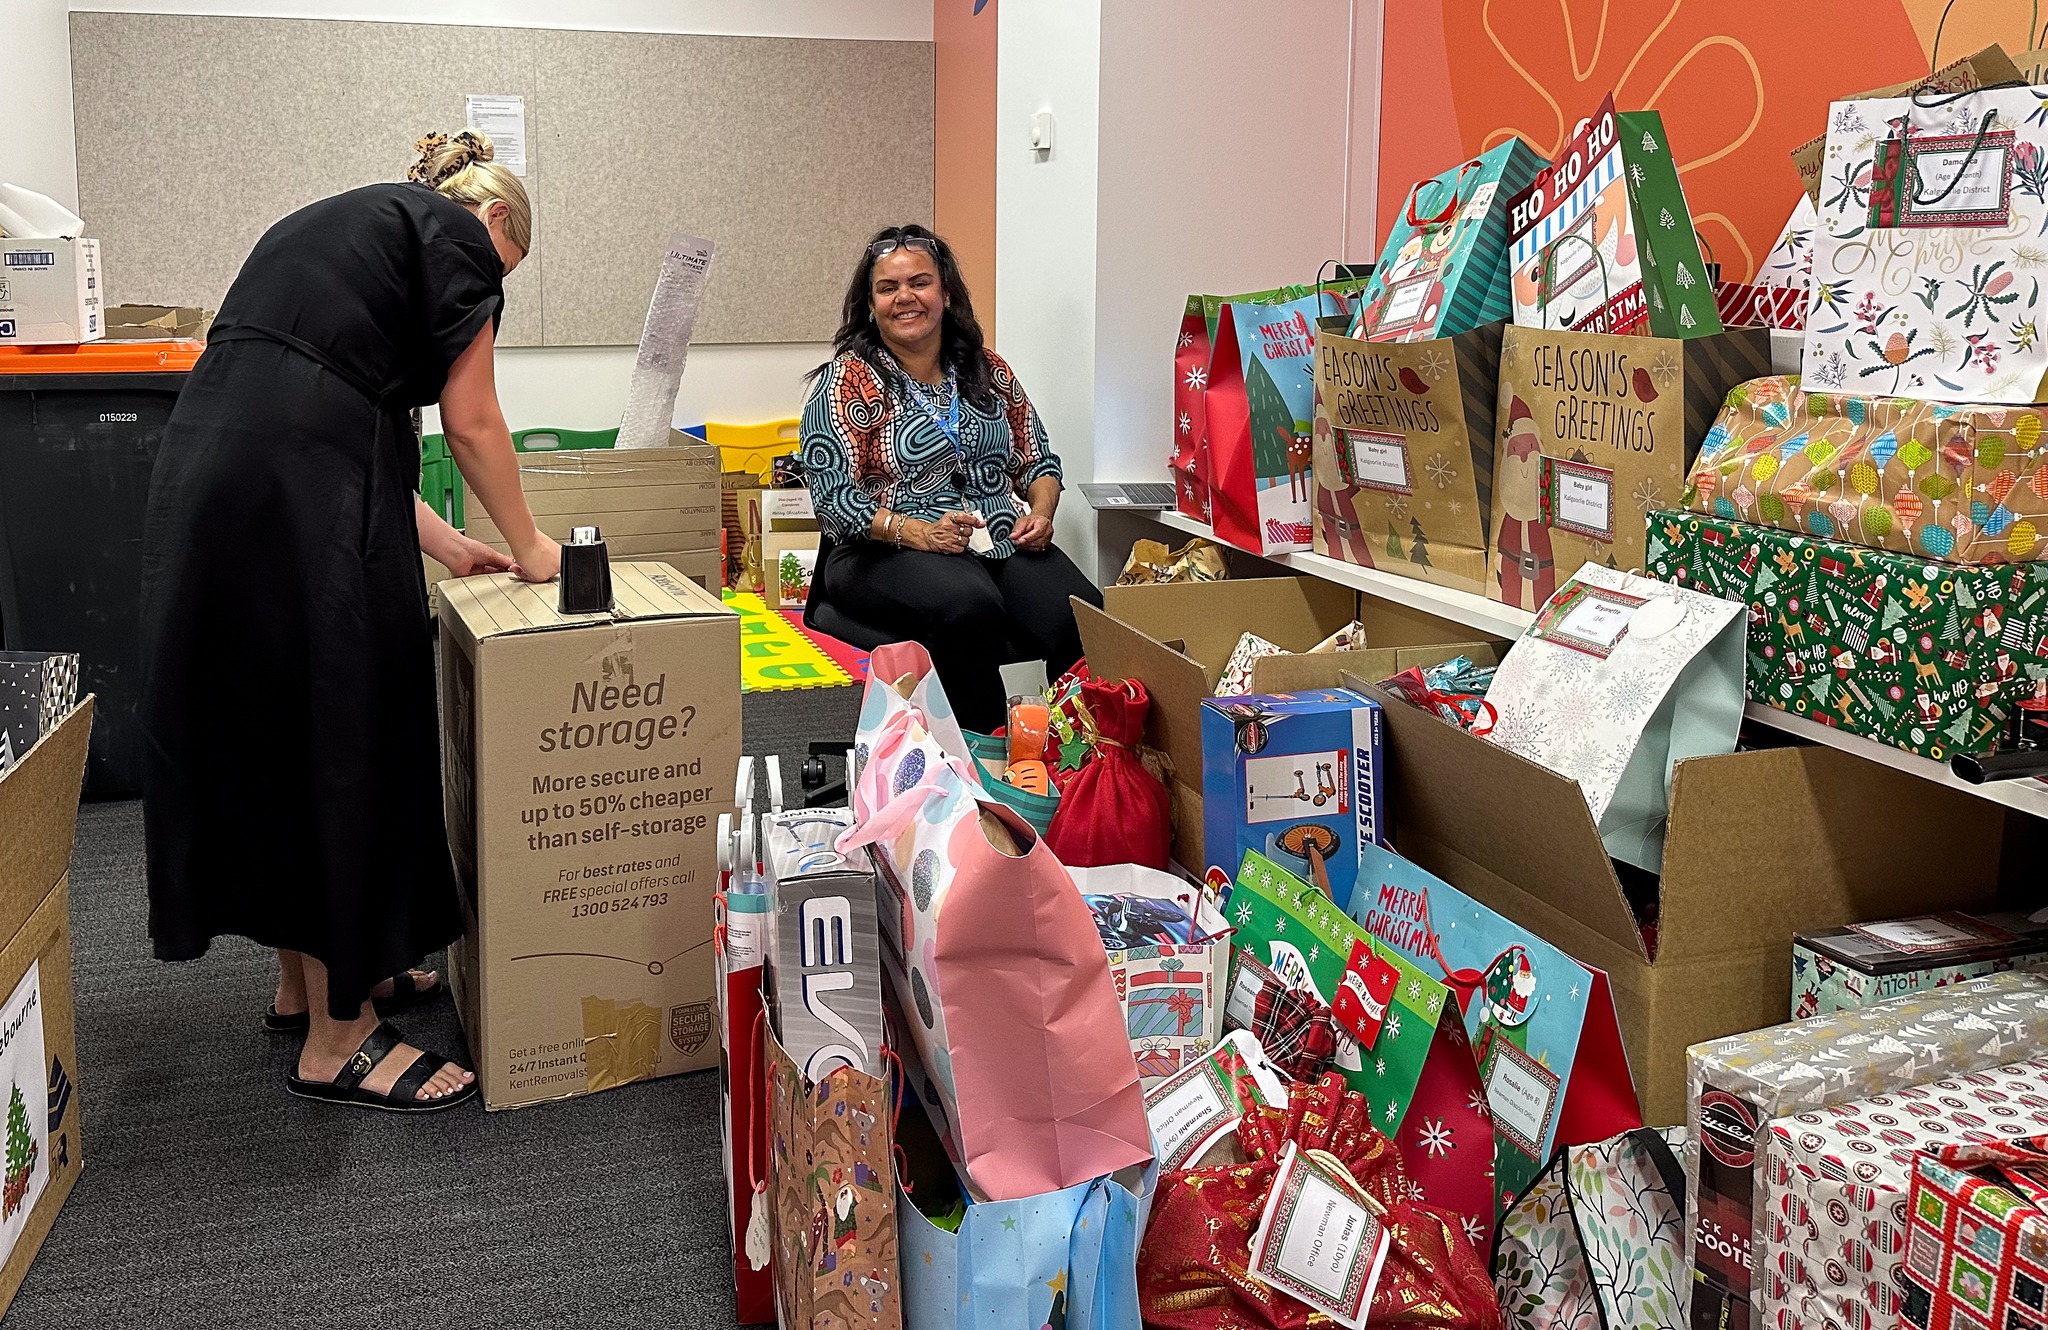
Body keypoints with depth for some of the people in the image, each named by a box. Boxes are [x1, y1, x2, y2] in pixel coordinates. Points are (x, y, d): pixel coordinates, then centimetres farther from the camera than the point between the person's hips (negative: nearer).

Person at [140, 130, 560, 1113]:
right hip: (299, 508, -9)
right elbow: (471, 423, 3)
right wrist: (527, 545, 17)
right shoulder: (458, 236, 6)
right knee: (340, 745, 0)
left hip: (199, 476, 9)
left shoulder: (333, 224, 30)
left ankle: (307, 975, 34)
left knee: (267, 731, 18)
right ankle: (337, 1039, 10)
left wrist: (445, 546, 26)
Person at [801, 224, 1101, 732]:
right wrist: (919, 532, -19)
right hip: (886, 555, -4)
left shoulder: (988, 370, 17)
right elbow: (834, 497, -6)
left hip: (1005, 546, 4)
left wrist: (1040, 511, 2)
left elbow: (1038, 460, 24)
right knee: (971, 606, -38)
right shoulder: (846, 381, 2)